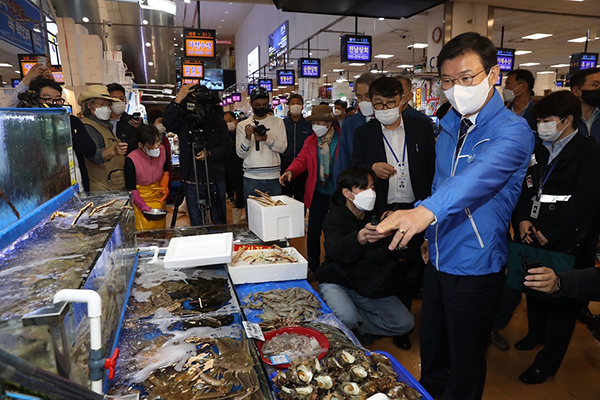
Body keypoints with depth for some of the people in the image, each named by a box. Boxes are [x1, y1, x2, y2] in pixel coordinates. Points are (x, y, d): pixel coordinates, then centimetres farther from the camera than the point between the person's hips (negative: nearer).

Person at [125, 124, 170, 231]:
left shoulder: (162, 150, -9)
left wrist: (165, 185, -4)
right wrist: (142, 205, -25)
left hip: (159, 197, 5)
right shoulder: (131, 160, -23)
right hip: (141, 198, -4)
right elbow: (131, 188, -17)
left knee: (160, 230, 15)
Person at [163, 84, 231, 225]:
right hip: (192, 181, 0)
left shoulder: (217, 122, 3)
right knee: (196, 223, 11)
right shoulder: (183, 122, 0)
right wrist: (179, 98, -24)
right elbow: (167, 122, -20)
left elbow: (227, 147, 1)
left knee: (220, 221, 11)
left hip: (216, 180, 1)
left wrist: (210, 153, -15)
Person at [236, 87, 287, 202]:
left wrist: (266, 138, -17)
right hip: (251, 179, 0)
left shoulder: (277, 122, 8)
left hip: (273, 178, 1)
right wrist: (247, 137, -16)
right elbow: (241, 154, 1)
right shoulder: (242, 125, 7)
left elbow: (283, 147, -2)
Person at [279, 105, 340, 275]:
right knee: (313, 232, 3)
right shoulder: (310, 141, 5)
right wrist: (290, 171, -17)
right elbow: (301, 160, 3)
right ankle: (313, 269, 21)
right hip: (319, 195, 3)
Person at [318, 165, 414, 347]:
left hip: (372, 288, 5)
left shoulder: (377, 216, 2)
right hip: (338, 283, -5)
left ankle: (356, 326, 7)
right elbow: (336, 248, -38)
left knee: (405, 323, -5)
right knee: (347, 319, -32)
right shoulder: (335, 219, -16)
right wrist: (359, 238, -60)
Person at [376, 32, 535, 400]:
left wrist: (428, 210, -53)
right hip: (438, 258, 7)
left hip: (475, 264, -6)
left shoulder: (512, 130, -17)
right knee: (432, 352, 24)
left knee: (465, 362, 13)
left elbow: (481, 175, -37)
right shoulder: (449, 125, 6)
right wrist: (430, 234, 12)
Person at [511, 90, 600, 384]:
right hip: (535, 238, 6)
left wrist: (549, 233, -16)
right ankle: (536, 333, 43)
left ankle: (547, 362, 19)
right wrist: (524, 219, -4)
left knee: (561, 299, 6)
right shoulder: (541, 150, 12)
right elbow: (528, 186, 11)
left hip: (568, 243, -6)